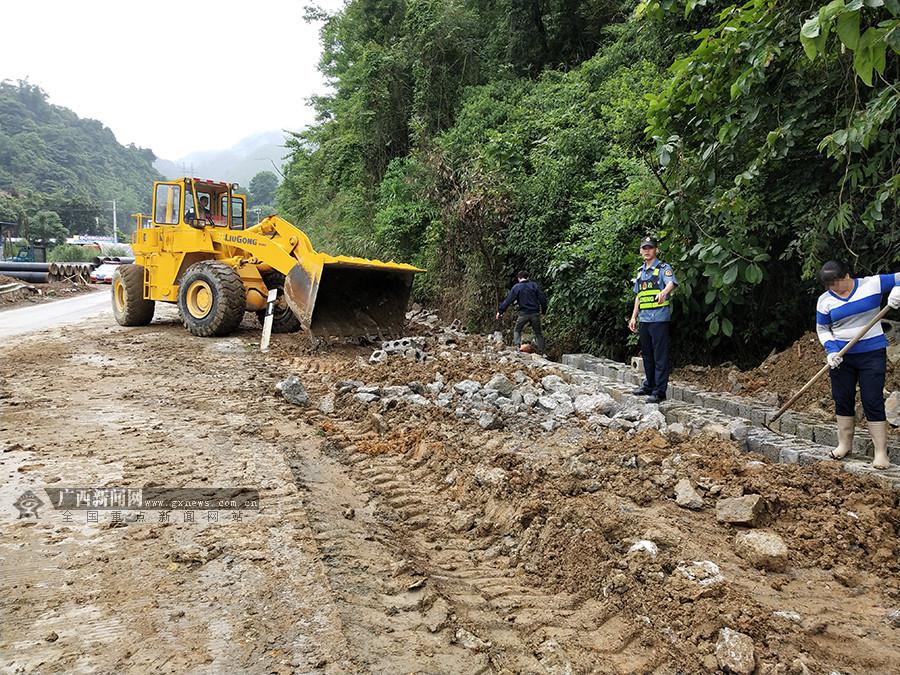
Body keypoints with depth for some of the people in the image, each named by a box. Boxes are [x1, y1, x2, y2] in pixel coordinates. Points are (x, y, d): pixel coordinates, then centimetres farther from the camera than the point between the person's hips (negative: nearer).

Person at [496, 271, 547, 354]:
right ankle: (541, 351, 8)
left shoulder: (516, 287, -1)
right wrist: (543, 311, 14)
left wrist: (500, 311, 0)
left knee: (517, 330, 14)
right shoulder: (534, 285, 5)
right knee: (538, 332, 13)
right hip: (535, 313, 2)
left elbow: (508, 300, -5)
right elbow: (542, 299, 3)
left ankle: (517, 346, -5)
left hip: (523, 314, -2)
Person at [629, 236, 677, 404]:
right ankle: (649, 385, 27)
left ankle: (659, 391, -2)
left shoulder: (664, 268, -4)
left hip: (659, 318, -7)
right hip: (644, 319, 7)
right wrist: (634, 317, 19)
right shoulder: (640, 272, 18)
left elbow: (671, 283, -25)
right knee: (647, 355, 15)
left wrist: (663, 292, -47)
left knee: (660, 356, -5)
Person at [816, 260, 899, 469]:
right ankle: (845, 444, 23)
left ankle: (881, 452, 2)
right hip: (842, 357, 3)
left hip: (872, 353, -3)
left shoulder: (872, 284, -4)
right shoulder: (825, 300, 1)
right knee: (843, 400, 9)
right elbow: (822, 329, 7)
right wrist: (831, 350, -9)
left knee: (873, 402, -4)